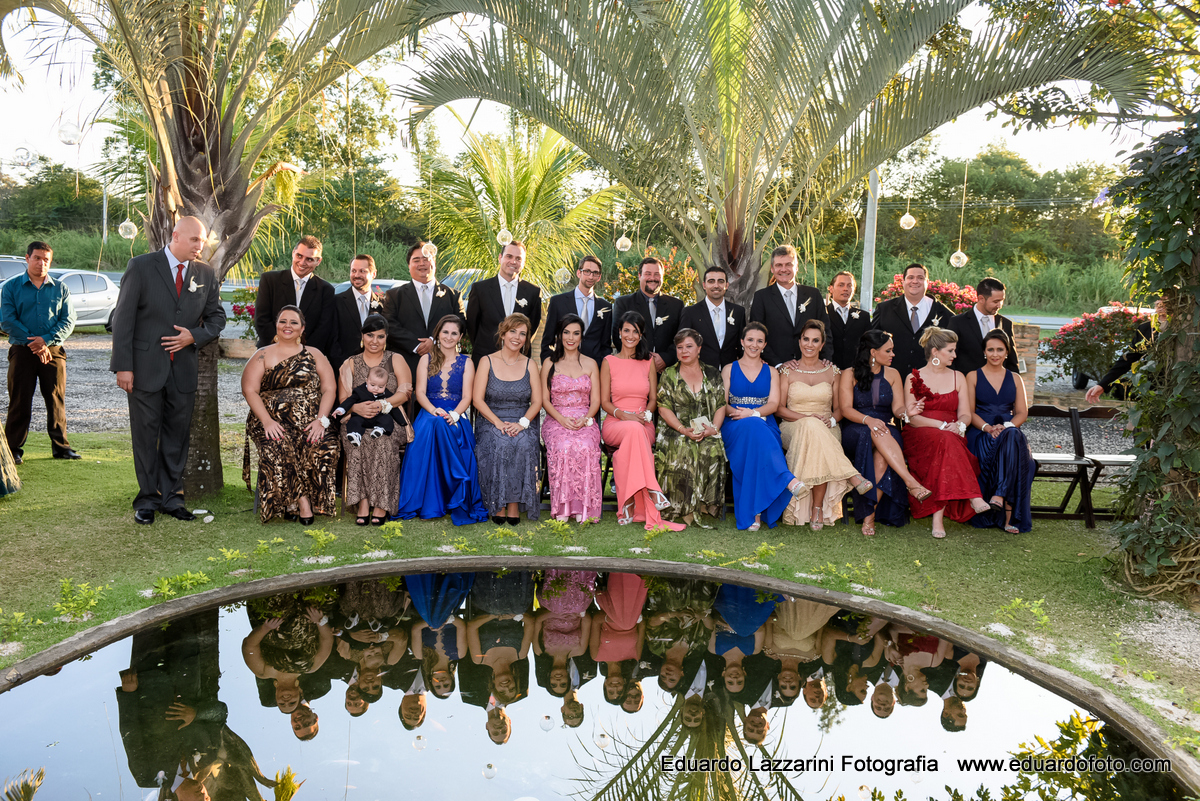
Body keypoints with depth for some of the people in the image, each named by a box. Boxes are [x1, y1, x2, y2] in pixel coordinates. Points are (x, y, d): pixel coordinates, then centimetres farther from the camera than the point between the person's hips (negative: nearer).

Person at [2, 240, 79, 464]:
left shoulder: (60, 289, 9)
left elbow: (68, 321, 2)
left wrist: (46, 340, -13)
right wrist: (34, 344, -11)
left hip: (53, 351, 1)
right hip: (22, 351, -1)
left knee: (56, 401, 3)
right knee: (19, 402, 2)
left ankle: (60, 446, 11)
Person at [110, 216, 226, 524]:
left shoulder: (206, 274, 6)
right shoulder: (141, 266, -5)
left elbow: (216, 316, 13)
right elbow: (123, 317, -7)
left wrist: (195, 336, -8)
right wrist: (123, 366, -12)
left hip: (184, 368, 3)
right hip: (146, 366, -3)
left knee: (177, 435, 9)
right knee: (145, 435, 4)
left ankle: (170, 496, 20)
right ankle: (147, 499, 16)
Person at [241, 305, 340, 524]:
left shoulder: (314, 355, 16)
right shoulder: (263, 356, 12)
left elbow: (329, 389, 7)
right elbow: (249, 390, 1)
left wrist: (321, 420, -10)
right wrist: (267, 421, -15)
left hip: (309, 424, 1)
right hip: (273, 422, -1)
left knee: (325, 447, -30)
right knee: (278, 448, -33)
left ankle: (291, 503, -18)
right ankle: (302, 502, -22)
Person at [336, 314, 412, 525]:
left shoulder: (396, 360, 13)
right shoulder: (350, 363, 16)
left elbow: (405, 392, -1)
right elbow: (343, 399, 5)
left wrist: (381, 404, -19)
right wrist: (357, 407, -18)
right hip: (358, 420, 1)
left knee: (384, 439, -34)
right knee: (355, 438, -32)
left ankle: (381, 504, -28)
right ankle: (362, 501, -31)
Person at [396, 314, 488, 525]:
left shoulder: (466, 362, 11)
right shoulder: (426, 359, 13)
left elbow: (467, 397, 1)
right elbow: (420, 392, 3)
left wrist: (453, 414, -19)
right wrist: (434, 410, -18)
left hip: (456, 419, -1)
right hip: (429, 414, 1)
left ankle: (459, 505, -29)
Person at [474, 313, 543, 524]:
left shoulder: (530, 365, 10)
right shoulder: (487, 362, 4)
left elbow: (537, 401, 4)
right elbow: (478, 400, -3)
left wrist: (522, 423, -14)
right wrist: (498, 422, -16)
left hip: (522, 424, 1)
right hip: (492, 422, -1)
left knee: (524, 445, -32)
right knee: (499, 445, -33)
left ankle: (514, 507, -23)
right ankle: (499, 507, -20)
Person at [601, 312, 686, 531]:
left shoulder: (648, 361, 15)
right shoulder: (609, 362, 9)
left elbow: (653, 398, 14)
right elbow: (604, 401, 5)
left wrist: (646, 414, -9)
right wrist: (623, 415, -14)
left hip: (643, 425, 1)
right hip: (615, 424, -1)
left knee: (628, 448, -37)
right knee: (634, 429, -39)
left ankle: (629, 505, -40)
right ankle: (652, 492, -45)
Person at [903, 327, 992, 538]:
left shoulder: (958, 378, 19)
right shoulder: (913, 378, 8)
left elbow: (965, 414, 11)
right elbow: (911, 417, -4)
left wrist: (959, 425, -13)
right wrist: (942, 425, -17)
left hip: (952, 436, 2)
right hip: (919, 436, -2)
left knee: (947, 442, -36)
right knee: (946, 441, -38)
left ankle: (938, 516, -44)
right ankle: (973, 497, -46)